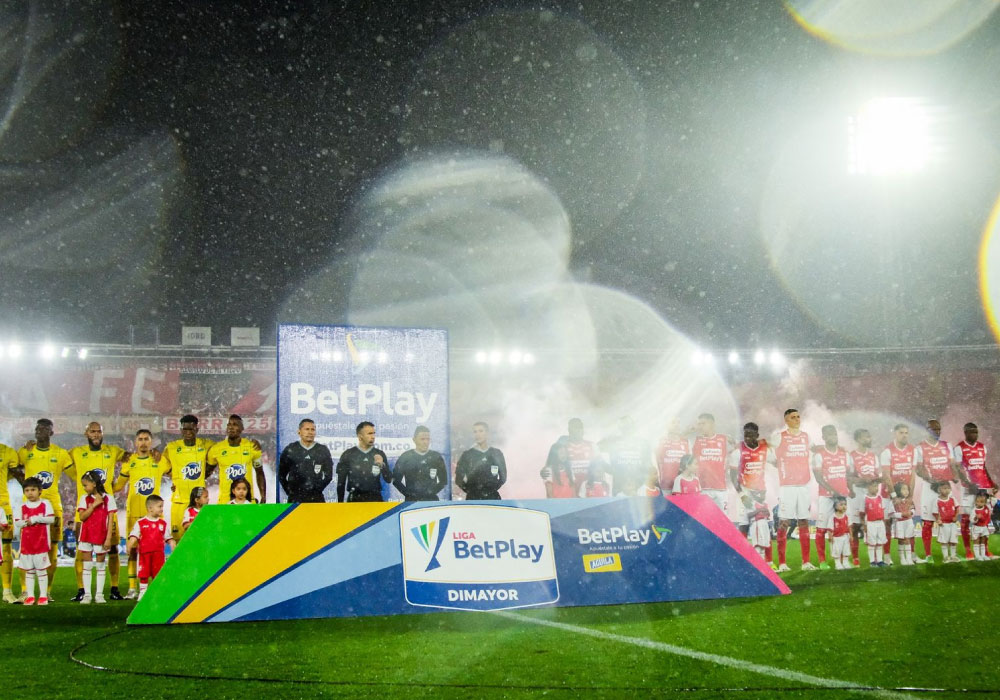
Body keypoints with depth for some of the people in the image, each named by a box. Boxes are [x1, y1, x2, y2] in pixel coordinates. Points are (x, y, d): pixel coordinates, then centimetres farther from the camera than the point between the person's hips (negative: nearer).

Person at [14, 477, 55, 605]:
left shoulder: (45, 503, -1)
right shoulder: (22, 506, 8)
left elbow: (51, 518, -11)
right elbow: (17, 523, 6)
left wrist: (35, 519, -15)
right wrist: (25, 522, -14)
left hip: (41, 543, -4)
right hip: (26, 544, 4)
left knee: (41, 570, 0)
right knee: (29, 571, 8)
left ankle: (43, 596, 4)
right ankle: (29, 596, 13)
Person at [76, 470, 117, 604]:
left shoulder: (108, 498, -4)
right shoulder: (84, 498, 3)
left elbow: (110, 519, -5)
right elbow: (82, 516, -7)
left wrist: (108, 538, -10)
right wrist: (94, 505, -15)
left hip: (101, 536, -2)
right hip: (86, 536, 2)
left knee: (100, 565, 4)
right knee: (87, 565, 4)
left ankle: (99, 594, 9)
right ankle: (87, 594, 7)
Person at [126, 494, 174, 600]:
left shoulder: (163, 523, 9)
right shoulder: (140, 523, 0)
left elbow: (169, 539, 13)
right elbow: (133, 537, -6)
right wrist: (129, 548, -21)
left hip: (158, 553, 2)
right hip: (144, 553, -2)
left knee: (158, 574, 3)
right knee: (143, 574, 4)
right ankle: (142, 593, 14)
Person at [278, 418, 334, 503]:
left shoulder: (323, 450, 8)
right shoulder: (290, 450, 5)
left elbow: (328, 475, 15)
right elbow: (281, 475, 11)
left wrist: (318, 489, 7)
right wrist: (289, 491, 6)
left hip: (316, 499, 1)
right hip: (295, 499, -1)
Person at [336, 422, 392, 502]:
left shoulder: (380, 454, 7)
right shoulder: (348, 455, 2)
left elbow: (389, 480, 5)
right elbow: (341, 482, 5)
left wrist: (382, 465, -13)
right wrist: (340, 503, 2)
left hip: (375, 498, 1)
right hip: (355, 499, -1)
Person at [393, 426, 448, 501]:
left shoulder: (436, 457, 9)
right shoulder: (405, 457, 4)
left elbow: (443, 480, 13)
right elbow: (396, 479, 6)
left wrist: (433, 491, 1)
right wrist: (408, 493, -2)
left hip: (431, 500, 1)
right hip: (412, 501, -1)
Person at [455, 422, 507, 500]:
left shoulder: (497, 454, 10)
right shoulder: (467, 455, 4)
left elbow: (503, 477, 13)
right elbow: (459, 480, 4)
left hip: (493, 498, 2)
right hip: (473, 499, -2)